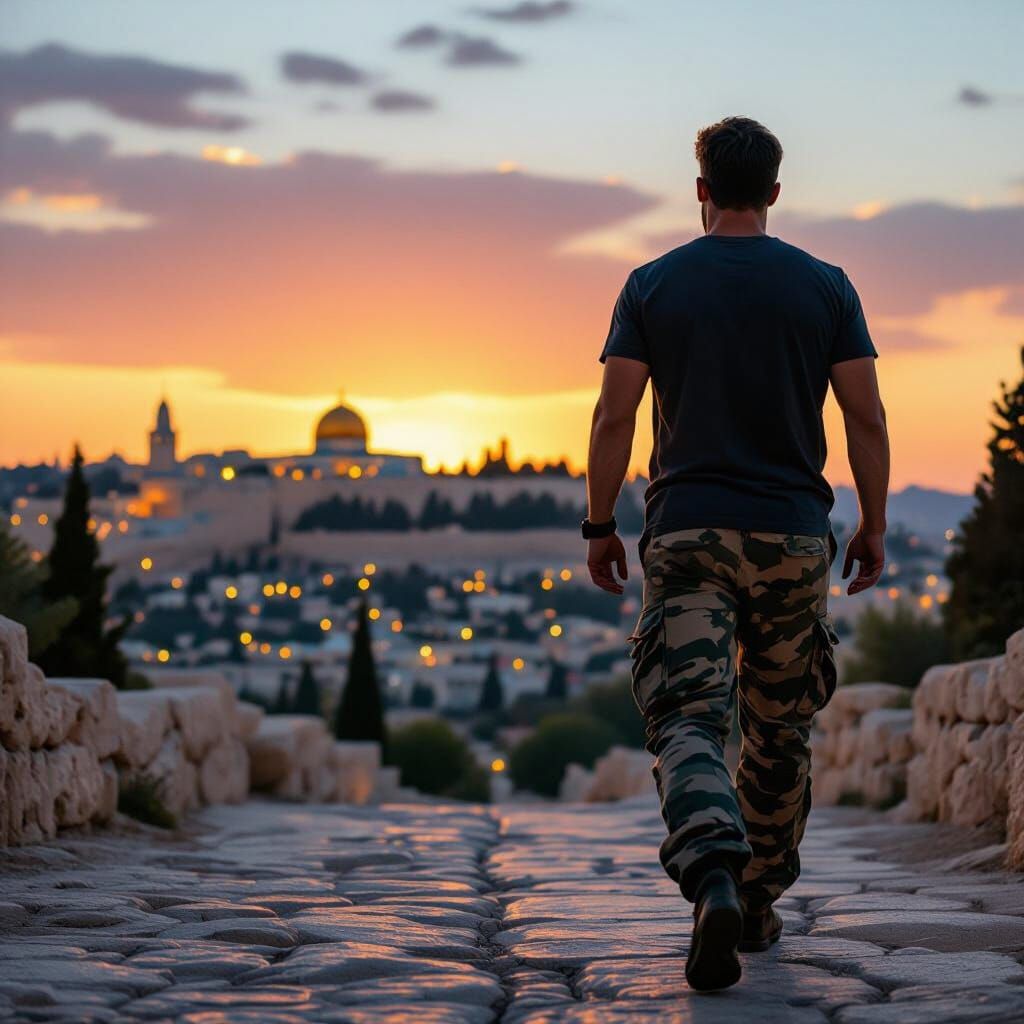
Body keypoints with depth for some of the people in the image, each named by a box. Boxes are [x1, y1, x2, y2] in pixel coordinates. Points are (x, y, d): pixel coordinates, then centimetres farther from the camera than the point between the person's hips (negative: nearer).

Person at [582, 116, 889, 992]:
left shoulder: (652, 286, 1)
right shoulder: (824, 286, 3)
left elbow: (614, 417, -2)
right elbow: (866, 416, 1)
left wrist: (600, 526, 7)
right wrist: (874, 525, 10)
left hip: (687, 533, -1)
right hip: (793, 535, 1)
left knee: (688, 721, -8)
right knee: (780, 732, 16)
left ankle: (715, 879, -33)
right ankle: (760, 904, 24)